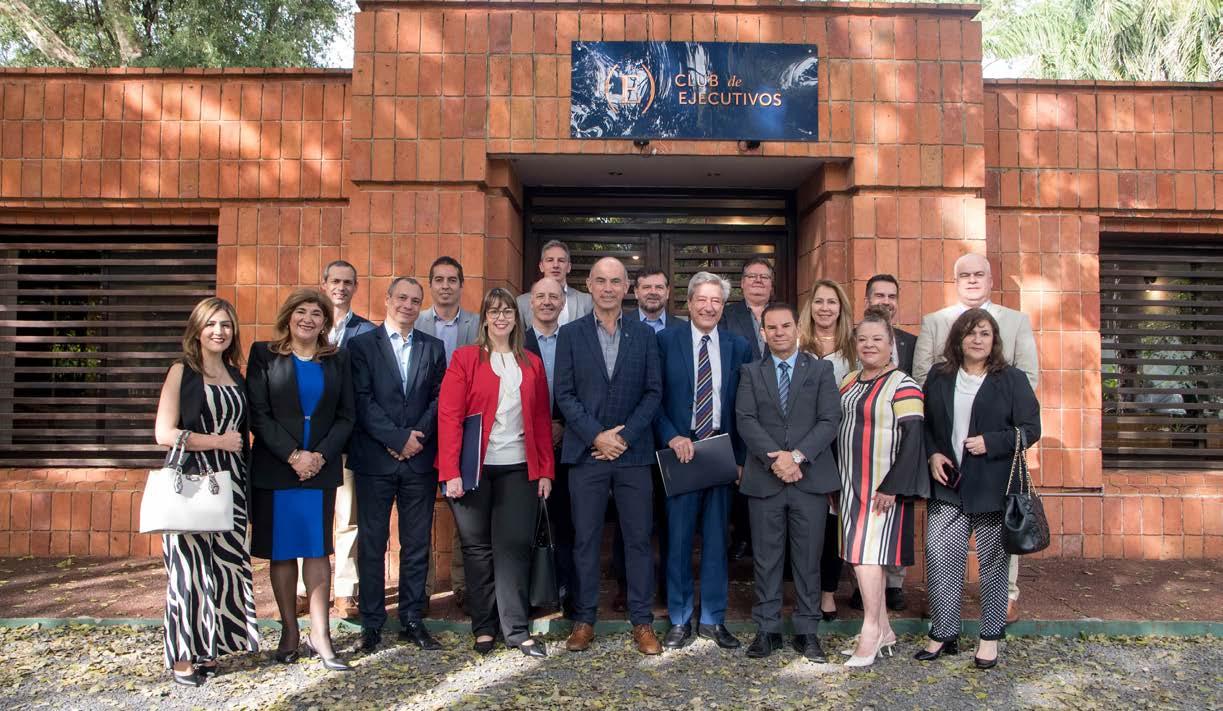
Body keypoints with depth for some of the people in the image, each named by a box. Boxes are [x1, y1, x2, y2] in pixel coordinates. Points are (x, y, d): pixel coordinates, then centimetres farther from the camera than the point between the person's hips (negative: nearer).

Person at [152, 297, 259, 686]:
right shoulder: (182, 371, -2)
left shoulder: (236, 375, 14)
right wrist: (218, 441, -10)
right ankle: (183, 657, 10)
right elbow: (165, 433, -9)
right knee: (191, 567, -2)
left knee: (226, 563, 5)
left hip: (230, 483, 5)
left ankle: (209, 649, 17)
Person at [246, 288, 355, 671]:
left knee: (317, 550, 1)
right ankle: (289, 632, 17)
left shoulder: (337, 359, 8)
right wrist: (293, 455, -12)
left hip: (321, 468, 1)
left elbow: (346, 417, 5)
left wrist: (320, 455, -9)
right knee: (281, 552, 6)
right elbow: (258, 413, -4)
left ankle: (319, 635, 3)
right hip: (275, 467, -1)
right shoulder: (264, 354, 2)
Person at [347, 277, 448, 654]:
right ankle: (371, 623, 16)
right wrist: (399, 438, -13)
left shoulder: (433, 347, 12)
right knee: (372, 544, 5)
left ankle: (413, 621, 19)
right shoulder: (361, 345, 3)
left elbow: (438, 398, 6)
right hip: (374, 460, -2)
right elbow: (363, 401, -6)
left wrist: (417, 439, -8)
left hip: (420, 460, 3)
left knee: (417, 545, 8)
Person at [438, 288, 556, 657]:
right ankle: (484, 628, 19)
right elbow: (449, 415, -5)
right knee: (478, 548, 7)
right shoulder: (465, 358, 2)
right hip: (474, 469, -2)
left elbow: (542, 420, 11)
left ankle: (518, 630, 11)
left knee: (515, 547, 1)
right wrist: (451, 471, -12)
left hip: (519, 469, 2)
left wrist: (545, 471, 5)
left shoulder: (532, 364, 12)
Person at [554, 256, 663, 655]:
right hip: (586, 453, -1)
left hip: (633, 453, 1)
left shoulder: (644, 335, 7)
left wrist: (624, 436, -9)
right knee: (585, 539, 6)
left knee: (639, 538, 5)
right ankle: (584, 619, 17)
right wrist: (596, 436, -11)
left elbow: (653, 392, 2)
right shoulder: (571, 334, 4)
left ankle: (642, 622, 16)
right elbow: (564, 394, -1)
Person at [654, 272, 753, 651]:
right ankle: (679, 620, 19)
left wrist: (739, 456, 0)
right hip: (681, 451, -2)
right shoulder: (666, 340, 0)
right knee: (678, 538, 5)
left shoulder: (739, 347, 6)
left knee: (717, 538, 10)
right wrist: (672, 437, -13)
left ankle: (713, 619, 23)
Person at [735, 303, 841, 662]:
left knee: (808, 559, 6)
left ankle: (807, 631, 17)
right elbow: (745, 420, -2)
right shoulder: (750, 373, 9)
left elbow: (830, 420, -2)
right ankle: (767, 629, 17)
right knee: (766, 559, 7)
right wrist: (775, 459, -14)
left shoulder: (820, 370, 7)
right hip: (764, 480, 1)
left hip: (810, 479, 0)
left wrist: (797, 456, -14)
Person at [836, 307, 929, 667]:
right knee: (861, 554, 11)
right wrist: (833, 480, 12)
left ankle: (870, 631, 2)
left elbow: (913, 438, -16)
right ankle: (884, 630, 22)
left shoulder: (903, 386, -10)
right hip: (851, 484, 8)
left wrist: (892, 486, -20)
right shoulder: (849, 381, 12)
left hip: (881, 487, -7)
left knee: (866, 553, -9)